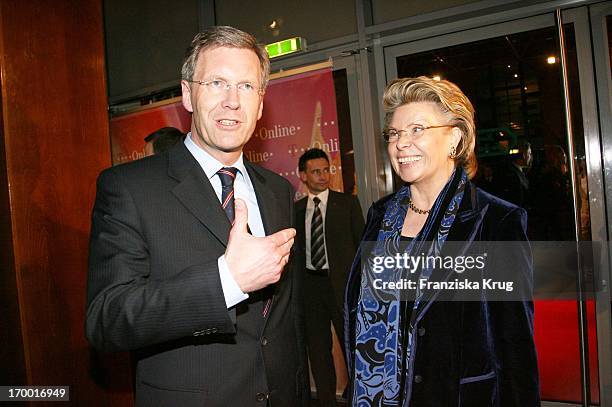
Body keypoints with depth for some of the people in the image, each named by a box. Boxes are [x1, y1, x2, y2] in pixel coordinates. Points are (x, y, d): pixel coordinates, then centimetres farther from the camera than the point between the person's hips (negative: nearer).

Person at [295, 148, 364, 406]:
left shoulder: (347, 203, 0)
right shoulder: (296, 209, 7)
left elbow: (361, 244, 0)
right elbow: (295, 248, 9)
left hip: (342, 283, -3)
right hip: (309, 283, 3)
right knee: (317, 346, 12)